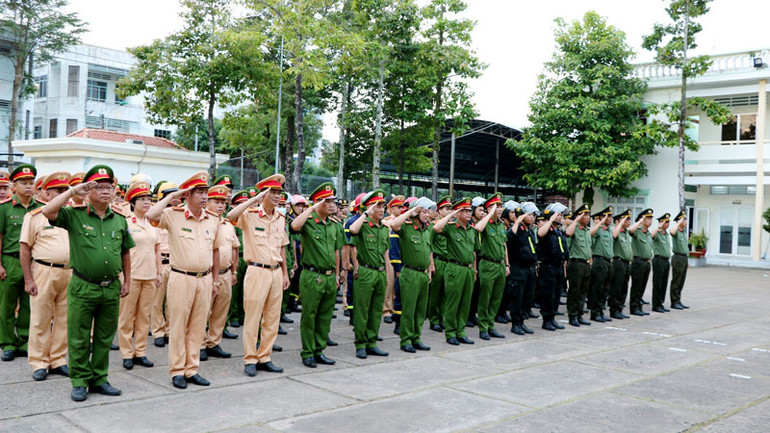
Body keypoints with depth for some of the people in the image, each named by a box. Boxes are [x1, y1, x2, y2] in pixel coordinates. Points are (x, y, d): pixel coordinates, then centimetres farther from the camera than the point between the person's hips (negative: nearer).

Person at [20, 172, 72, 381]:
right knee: (40, 320, 1)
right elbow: (24, 248, -2)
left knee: (63, 320, 8)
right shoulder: (35, 216, 0)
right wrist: (28, 279, -8)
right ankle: (39, 363, 11)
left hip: (69, 273, 4)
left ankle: (58, 360, 17)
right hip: (44, 271, -4)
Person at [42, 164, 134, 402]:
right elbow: (48, 212, -21)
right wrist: (73, 191, -17)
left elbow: (125, 251, 16)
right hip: (82, 287, -3)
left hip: (111, 289, 4)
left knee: (104, 338, 12)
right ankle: (79, 382, 16)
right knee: (79, 339, 4)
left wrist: (127, 281, 14)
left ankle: (99, 379, 24)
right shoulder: (75, 215, -3)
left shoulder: (120, 219, 8)